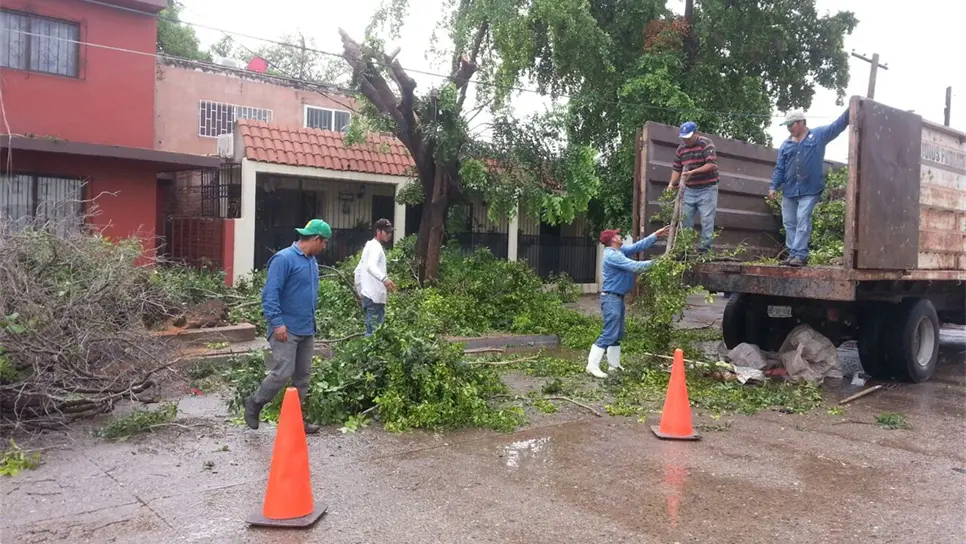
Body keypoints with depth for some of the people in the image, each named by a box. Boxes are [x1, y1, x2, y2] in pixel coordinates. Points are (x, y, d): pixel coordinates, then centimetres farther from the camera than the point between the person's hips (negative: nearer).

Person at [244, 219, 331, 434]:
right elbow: (270, 293, -19)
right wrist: (277, 322, -22)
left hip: (307, 330, 9)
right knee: (283, 373, -10)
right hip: (286, 329, -9)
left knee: (302, 376, 11)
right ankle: (254, 404, 14)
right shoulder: (284, 259, -15)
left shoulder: (312, 261, 12)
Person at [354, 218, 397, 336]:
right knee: (374, 333, -9)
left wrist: (360, 291, 25)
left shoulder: (370, 246, 20)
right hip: (374, 297, -10)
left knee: (372, 331, 15)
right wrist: (384, 278, -48)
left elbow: (358, 270, 25)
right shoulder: (375, 247, -12)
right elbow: (370, 266, -32)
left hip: (369, 295, 10)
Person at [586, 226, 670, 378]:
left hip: (618, 297, 10)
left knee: (618, 333, 14)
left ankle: (614, 365, 21)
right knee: (609, 333, -13)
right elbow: (634, 266, -23)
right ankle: (593, 365, -12)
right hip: (611, 297, -10)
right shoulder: (612, 255, -20)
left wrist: (655, 236, 10)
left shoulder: (620, 250, 10)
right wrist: (654, 262, -16)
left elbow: (638, 246, 14)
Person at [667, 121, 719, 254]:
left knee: (706, 220, -6)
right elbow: (676, 168, 8)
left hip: (707, 189, -6)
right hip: (689, 190, 6)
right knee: (685, 220, 4)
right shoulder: (681, 148, 7)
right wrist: (672, 184, -8)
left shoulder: (706, 144, -11)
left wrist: (693, 172, -30)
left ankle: (704, 249, -3)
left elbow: (711, 164, -21)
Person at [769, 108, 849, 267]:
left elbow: (838, 125, -2)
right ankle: (793, 254, 12)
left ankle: (801, 255, -12)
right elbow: (779, 168, 11)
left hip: (809, 190, -5)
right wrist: (774, 186, 2)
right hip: (789, 191, 5)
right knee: (789, 223, 5)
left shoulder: (819, 135, 4)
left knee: (803, 222, -11)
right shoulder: (786, 145, 12)